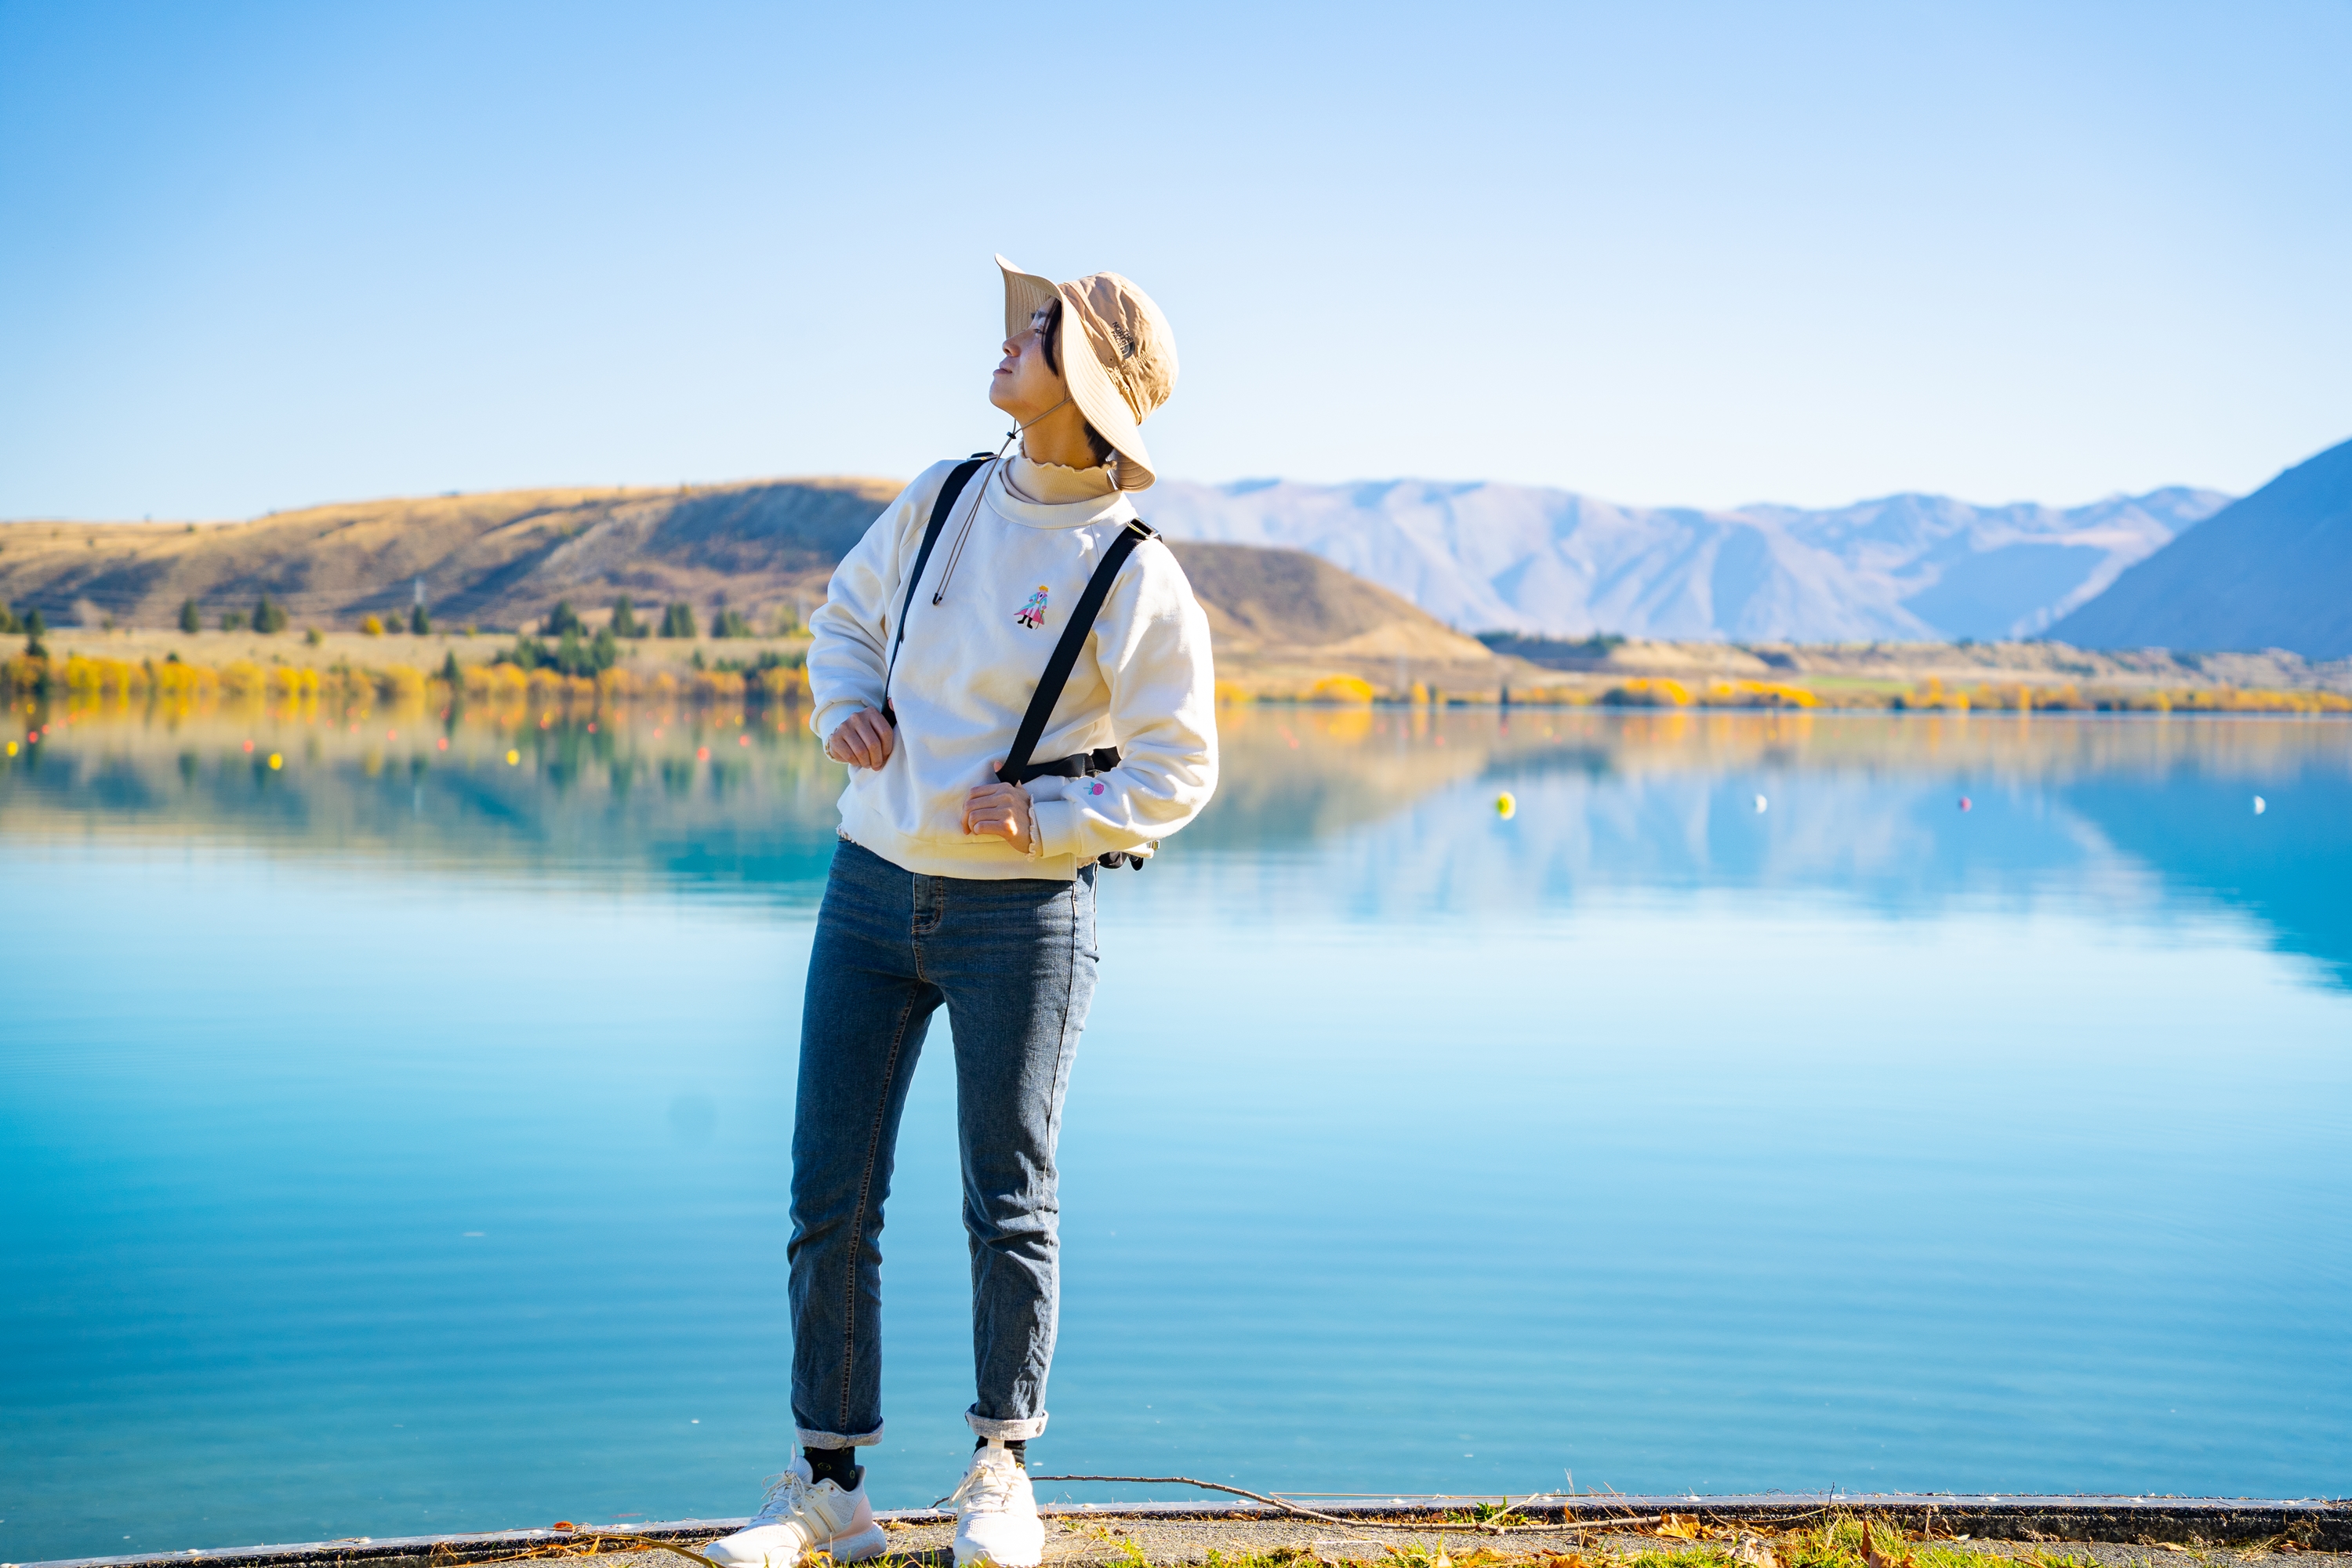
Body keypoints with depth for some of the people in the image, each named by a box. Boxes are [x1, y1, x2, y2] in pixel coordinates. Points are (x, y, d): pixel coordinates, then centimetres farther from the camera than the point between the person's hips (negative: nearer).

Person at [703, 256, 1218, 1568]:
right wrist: (846, 709, 0)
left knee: (1010, 1205, 7)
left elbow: (1177, 773, -8)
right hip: (874, 885, 5)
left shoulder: (1138, 575, -11)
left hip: (1023, 911, -4)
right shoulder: (944, 500, 4)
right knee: (831, 1199, 4)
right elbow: (846, 613, 20)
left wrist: (1041, 816, -20)